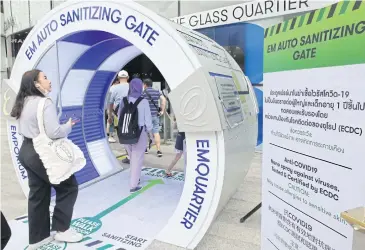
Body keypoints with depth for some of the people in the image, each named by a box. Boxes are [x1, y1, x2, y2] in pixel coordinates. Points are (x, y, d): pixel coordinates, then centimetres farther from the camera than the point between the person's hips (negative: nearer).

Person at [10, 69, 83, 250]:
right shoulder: (45, 103, -19)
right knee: (68, 187, 7)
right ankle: (61, 230, 17)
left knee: (38, 194, 16)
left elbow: (26, 128, 17)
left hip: (27, 151, 9)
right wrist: (68, 126, -8)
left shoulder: (25, 102, 10)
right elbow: (54, 132, -26)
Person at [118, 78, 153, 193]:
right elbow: (148, 120, -10)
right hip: (140, 133, -4)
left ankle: (135, 178, 38)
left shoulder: (124, 101, -3)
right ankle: (133, 185, 10)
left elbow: (120, 116, 3)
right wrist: (151, 135, 2)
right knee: (138, 159, 7)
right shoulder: (144, 102, -13)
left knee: (133, 157, 24)